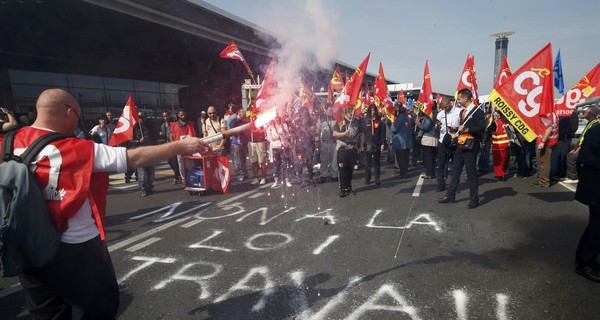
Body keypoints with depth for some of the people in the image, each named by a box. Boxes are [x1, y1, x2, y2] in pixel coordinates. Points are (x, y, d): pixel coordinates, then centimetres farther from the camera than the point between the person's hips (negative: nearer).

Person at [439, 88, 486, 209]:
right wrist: (457, 134, 11)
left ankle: (474, 200, 11)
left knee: (471, 173, 0)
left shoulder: (477, 111, -10)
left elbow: (482, 127, -20)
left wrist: (467, 129, -24)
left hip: (470, 145, -8)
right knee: (455, 171, 11)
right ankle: (450, 196, 19)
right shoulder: (462, 112, 17)